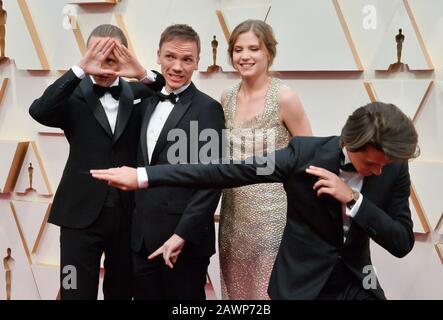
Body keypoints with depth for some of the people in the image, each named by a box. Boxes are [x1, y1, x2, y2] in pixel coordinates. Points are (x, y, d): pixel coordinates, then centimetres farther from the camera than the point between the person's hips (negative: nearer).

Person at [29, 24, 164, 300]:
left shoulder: (138, 94, 4)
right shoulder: (74, 95, -3)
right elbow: (39, 111, -21)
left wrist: (145, 75, -21)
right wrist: (80, 69, -30)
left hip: (129, 214, 3)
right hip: (82, 214, -2)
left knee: (122, 293, 17)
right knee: (77, 293, 1)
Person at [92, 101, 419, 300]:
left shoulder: (394, 168, -9)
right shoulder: (306, 153, -17)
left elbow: (402, 243, -10)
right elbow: (226, 172, -19)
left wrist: (353, 198, -25)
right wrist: (144, 176, -22)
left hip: (357, 284, 3)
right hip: (301, 284, -2)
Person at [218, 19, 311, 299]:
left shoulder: (284, 97, -13)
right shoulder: (227, 98, 5)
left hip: (272, 210, -6)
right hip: (234, 210, 6)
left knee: (271, 288, 3)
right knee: (236, 286, 16)